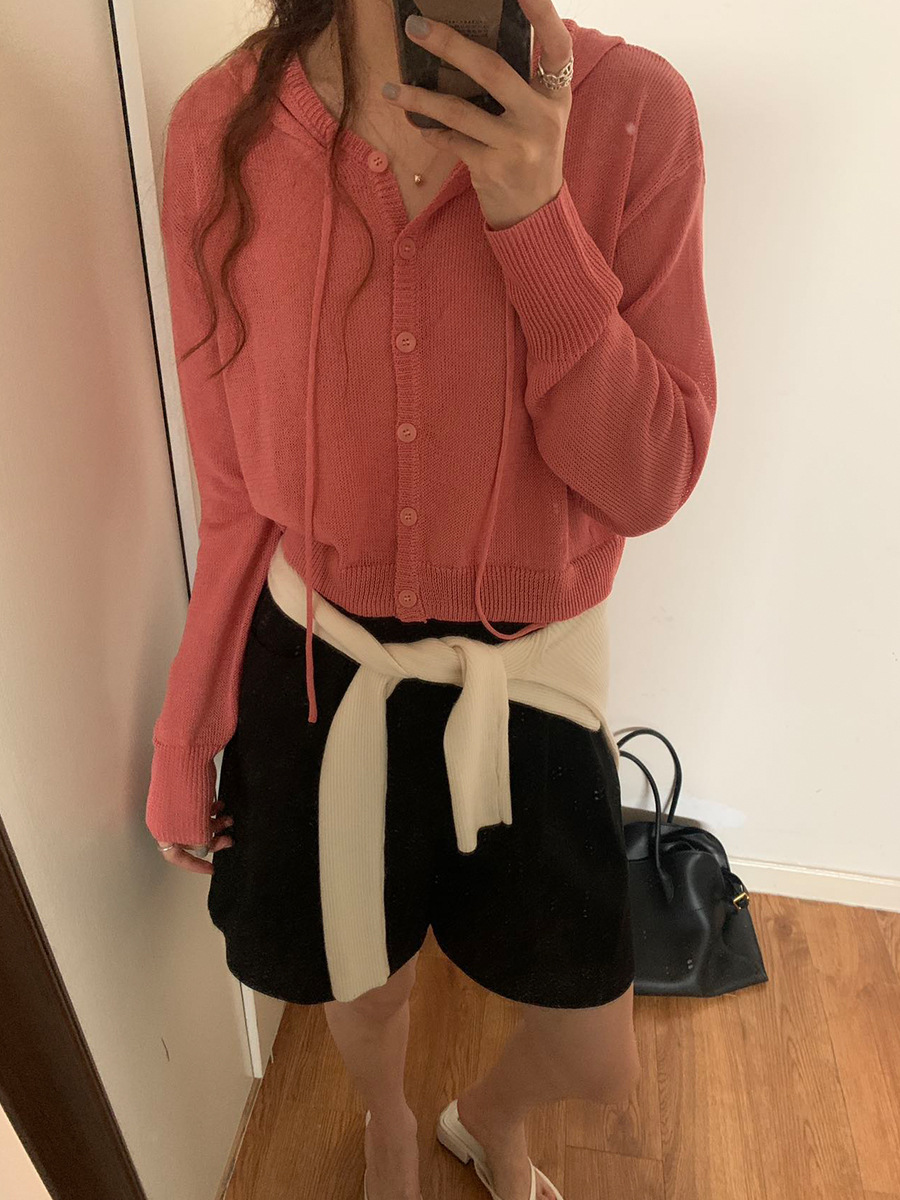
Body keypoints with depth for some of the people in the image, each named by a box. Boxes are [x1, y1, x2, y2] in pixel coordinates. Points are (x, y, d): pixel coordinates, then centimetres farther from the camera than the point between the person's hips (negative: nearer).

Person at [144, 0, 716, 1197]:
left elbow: (653, 481, -13)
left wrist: (534, 219, -25)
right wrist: (185, 736, 3)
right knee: (364, 988, 26)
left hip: (528, 678, 1)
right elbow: (238, 491, -3)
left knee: (598, 1064, 18)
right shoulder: (220, 132, -9)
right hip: (315, 669, 1)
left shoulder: (634, 112, -11)